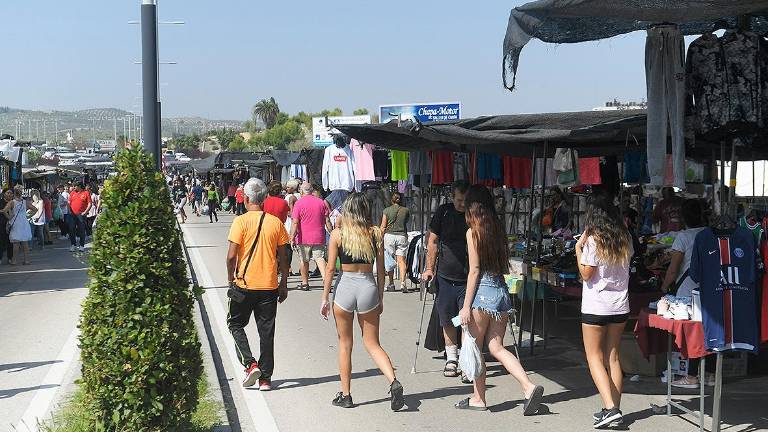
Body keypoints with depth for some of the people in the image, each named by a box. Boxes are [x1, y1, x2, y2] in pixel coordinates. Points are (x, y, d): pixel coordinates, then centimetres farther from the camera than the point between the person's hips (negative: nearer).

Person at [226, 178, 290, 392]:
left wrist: (231, 279, 3)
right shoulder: (276, 222, 1)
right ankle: (265, 378, 12)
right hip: (269, 286, 3)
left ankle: (250, 364, -1)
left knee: (235, 324, 15)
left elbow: (231, 256, -12)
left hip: (244, 285, -3)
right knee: (267, 332, 9)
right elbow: (283, 257, 5)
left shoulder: (241, 221, -9)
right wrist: (284, 284, 14)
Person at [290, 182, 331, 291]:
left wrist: (292, 238, -11)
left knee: (304, 260, 11)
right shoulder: (321, 202, 5)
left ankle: (305, 283, 21)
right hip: (319, 237, 2)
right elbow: (327, 221, 6)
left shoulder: (299, 203, -6)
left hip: (304, 238, -2)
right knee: (320, 258, -1)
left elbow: (295, 222, -11)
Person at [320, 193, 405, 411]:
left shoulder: (338, 234, -4)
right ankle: (394, 382, -12)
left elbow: (330, 268, -4)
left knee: (345, 344, 12)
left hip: (345, 288, -2)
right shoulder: (375, 233, 1)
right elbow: (380, 270, 4)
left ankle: (345, 395, 16)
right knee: (373, 344, 9)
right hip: (369, 287, 2)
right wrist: (380, 298, 13)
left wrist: (325, 298, 4)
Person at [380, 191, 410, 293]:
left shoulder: (387, 210, 0)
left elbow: (383, 227, 0)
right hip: (402, 236, 1)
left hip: (389, 235, -1)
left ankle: (391, 284, 11)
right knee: (401, 260, -2)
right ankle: (402, 282, -16)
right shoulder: (406, 211, 4)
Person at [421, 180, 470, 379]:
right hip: (445, 277, 2)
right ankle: (451, 358, 27)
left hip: (469, 279, -2)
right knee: (447, 320, 11)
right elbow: (433, 241, 8)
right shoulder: (444, 212, 0)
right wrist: (430, 268, 4)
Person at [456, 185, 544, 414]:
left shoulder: (473, 232, -9)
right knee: (496, 347, 9)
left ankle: (479, 399, 16)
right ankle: (529, 387, -6)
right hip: (501, 290, 7)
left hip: (483, 292, -7)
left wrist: (466, 306, -9)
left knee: (475, 348, 8)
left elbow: (474, 271, -12)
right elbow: (503, 264, 12)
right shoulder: (498, 229, 9)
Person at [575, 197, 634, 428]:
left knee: (595, 358, 1)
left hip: (596, 307, -6)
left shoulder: (594, 241, -13)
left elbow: (586, 274, -11)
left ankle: (610, 408, -12)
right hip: (620, 307, 6)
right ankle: (615, 410, 14)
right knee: (613, 357, 13)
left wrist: (578, 248, -4)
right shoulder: (625, 239, 5)